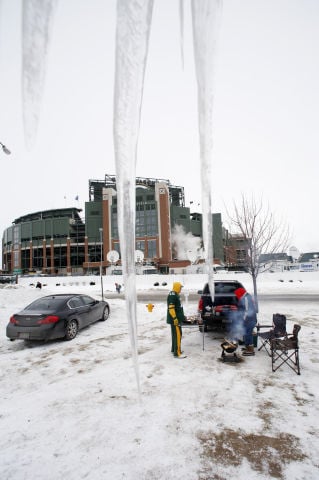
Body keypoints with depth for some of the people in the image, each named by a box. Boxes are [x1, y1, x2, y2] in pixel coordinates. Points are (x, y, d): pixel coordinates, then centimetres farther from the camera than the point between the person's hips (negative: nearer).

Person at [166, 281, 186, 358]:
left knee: (175, 334, 18)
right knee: (177, 335, -8)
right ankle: (177, 353, -5)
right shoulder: (172, 295, -19)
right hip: (175, 319, -11)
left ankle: (174, 349, 30)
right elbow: (171, 308, -24)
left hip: (177, 318, 11)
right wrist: (174, 318, -27)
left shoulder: (175, 294, 14)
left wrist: (182, 316, 27)